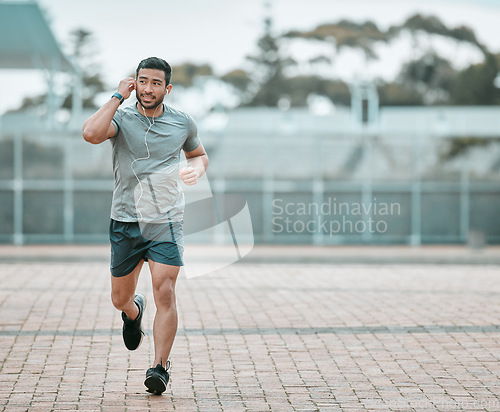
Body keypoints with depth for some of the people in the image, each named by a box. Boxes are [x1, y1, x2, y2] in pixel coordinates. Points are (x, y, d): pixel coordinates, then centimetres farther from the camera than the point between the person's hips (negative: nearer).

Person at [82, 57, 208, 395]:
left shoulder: (184, 123, 3)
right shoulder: (121, 119, -5)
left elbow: (198, 153, 23)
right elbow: (91, 133, -28)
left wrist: (196, 170, -1)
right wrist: (119, 97, -19)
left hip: (166, 223, 0)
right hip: (125, 222, 0)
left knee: (165, 294, -14)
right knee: (120, 299, 12)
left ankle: (161, 366, -6)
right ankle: (134, 312, 49)